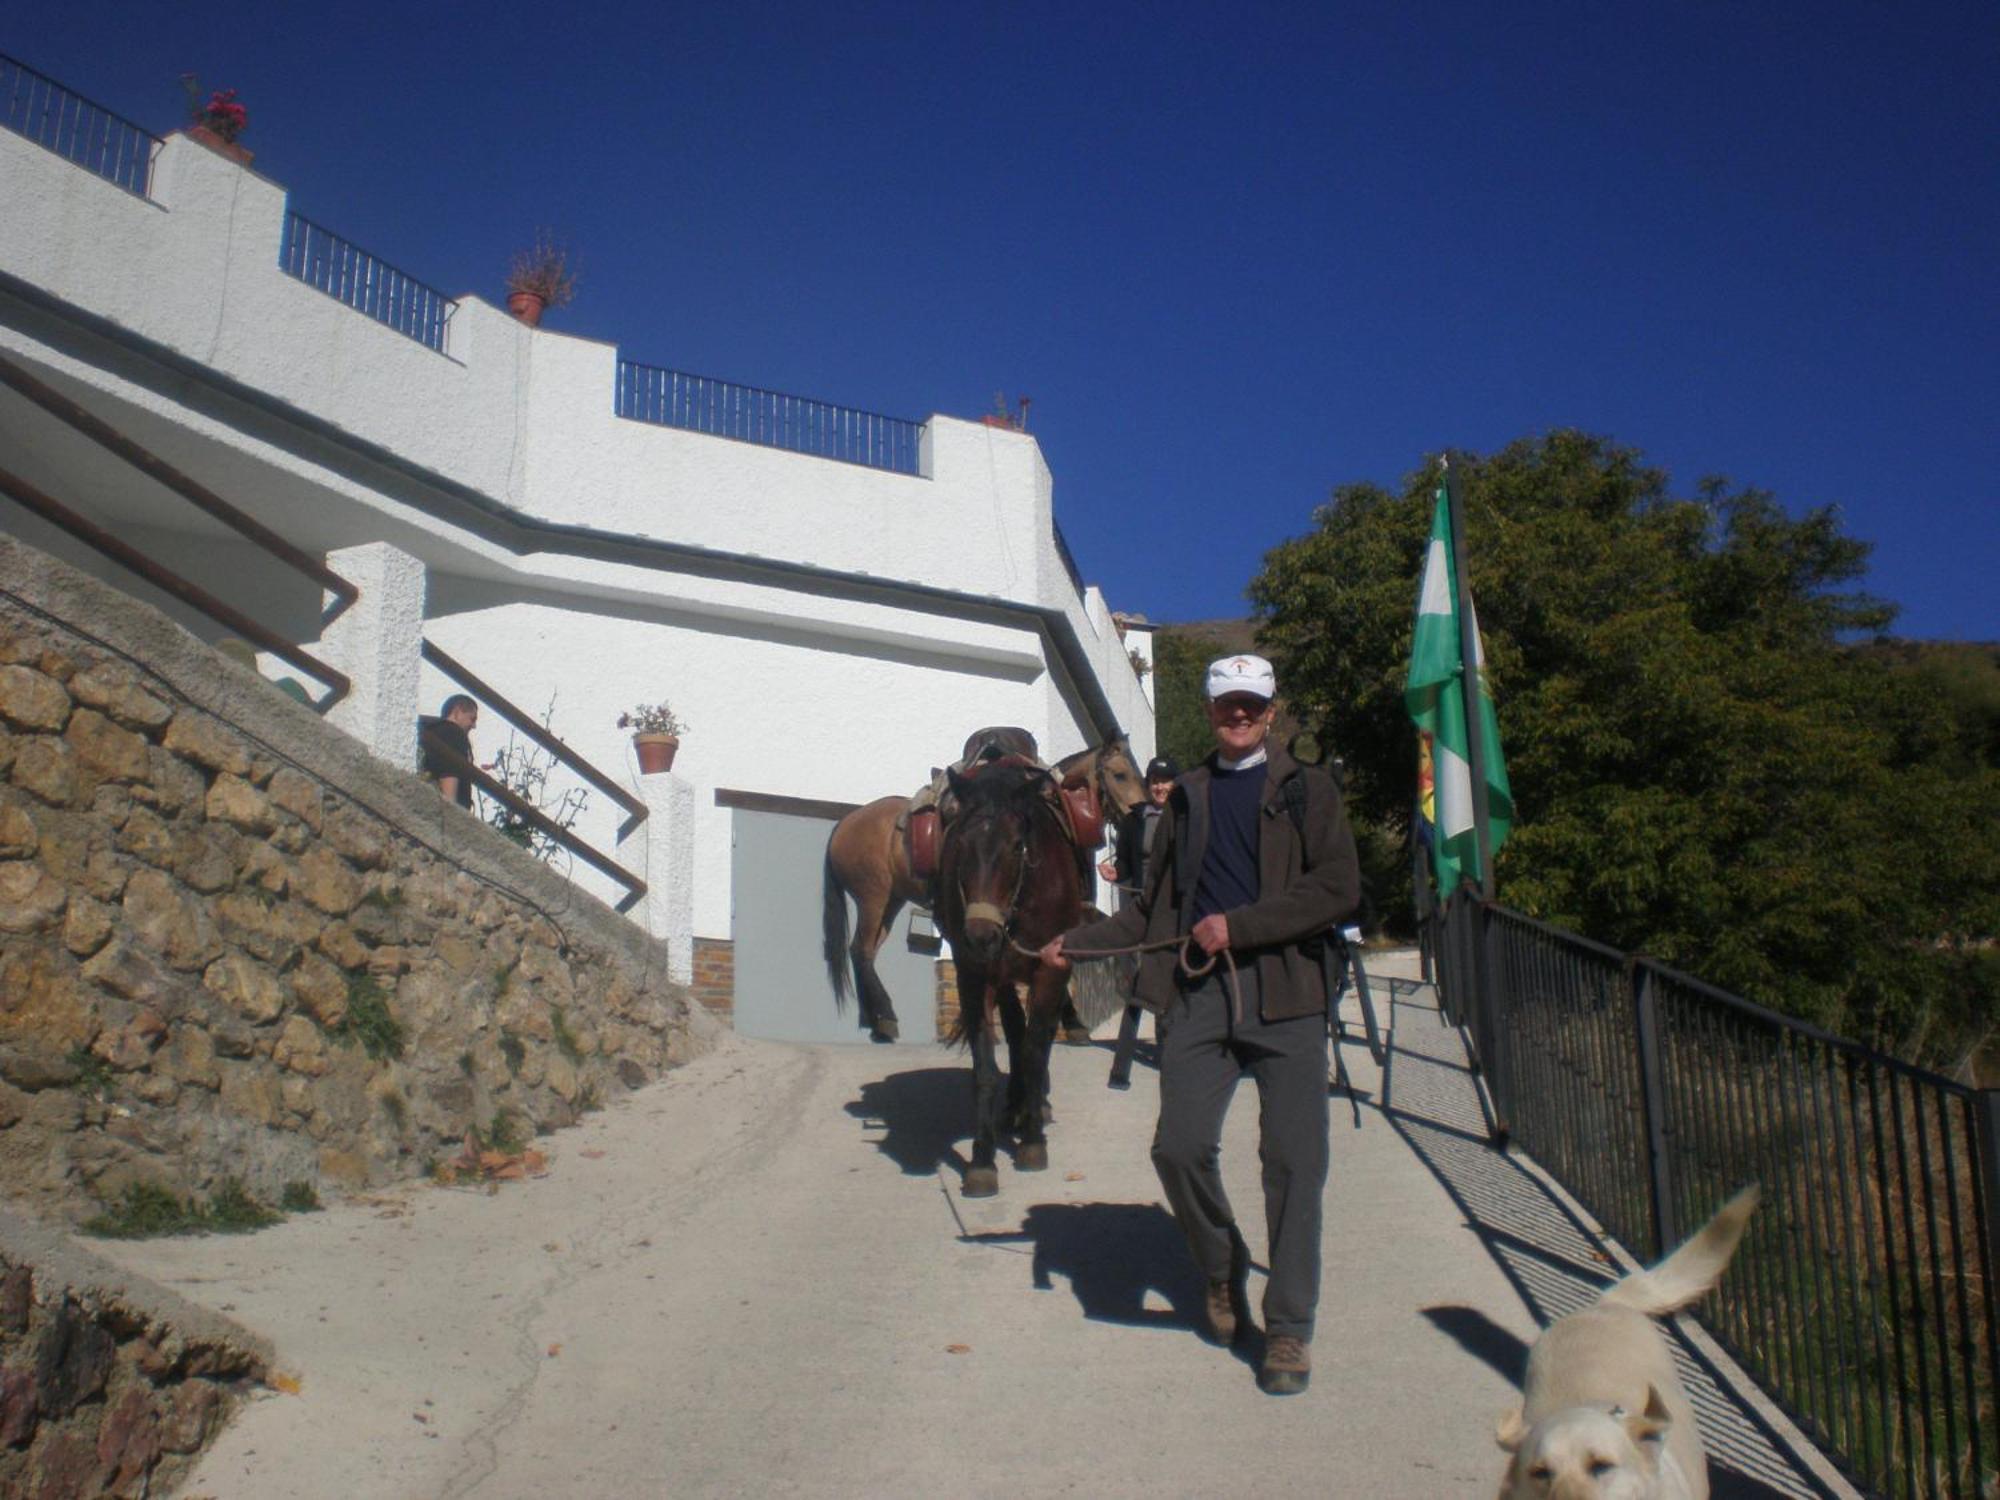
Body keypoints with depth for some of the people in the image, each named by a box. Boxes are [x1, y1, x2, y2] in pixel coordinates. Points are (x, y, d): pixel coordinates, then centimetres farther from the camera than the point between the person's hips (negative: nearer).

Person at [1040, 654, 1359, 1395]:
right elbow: (1152, 909, 21)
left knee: (1293, 1159, -4)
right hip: (1199, 992, 3)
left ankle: (1289, 1328, 10)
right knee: (1179, 1148, -5)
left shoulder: (1307, 788, 7)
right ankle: (1223, 1273, 23)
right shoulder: (1188, 796, 18)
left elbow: (1337, 889, -7)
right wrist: (1078, 942, 12)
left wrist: (1236, 925, -12)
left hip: (1283, 992, -3)